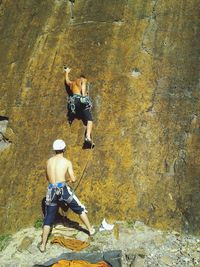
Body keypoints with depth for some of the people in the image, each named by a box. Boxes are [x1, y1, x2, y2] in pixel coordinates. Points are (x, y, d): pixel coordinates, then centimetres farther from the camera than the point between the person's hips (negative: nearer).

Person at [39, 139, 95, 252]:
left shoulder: (49, 161, 11)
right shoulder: (67, 162, 0)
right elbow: (73, 179, -1)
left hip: (51, 190, 3)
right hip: (63, 189, -3)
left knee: (48, 218, 13)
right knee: (80, 209, 18)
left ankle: (43, 245, 14)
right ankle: (91, 229, 25)